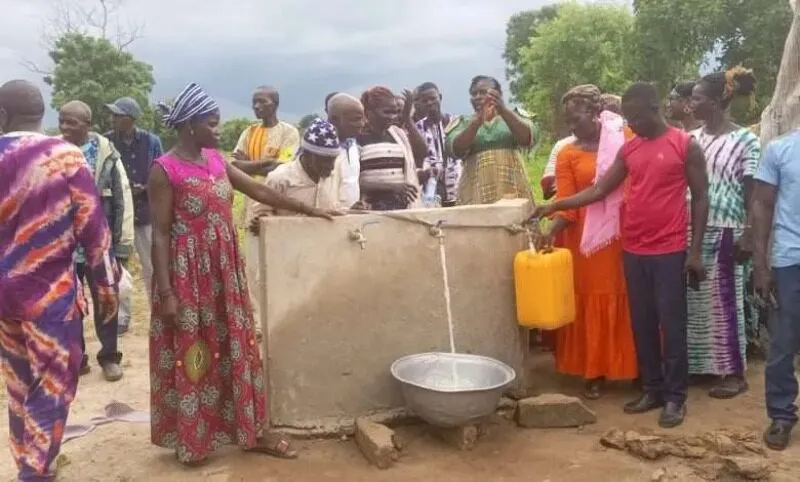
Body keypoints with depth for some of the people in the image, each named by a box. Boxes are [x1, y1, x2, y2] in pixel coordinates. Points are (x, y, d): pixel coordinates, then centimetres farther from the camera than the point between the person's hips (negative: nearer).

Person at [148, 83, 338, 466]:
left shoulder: (216, 159, 7)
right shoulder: (165, 170, -13)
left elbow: (258, 191, 15)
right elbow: (160, 234, -14)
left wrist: (306, 209, 18)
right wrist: (166, 293, -17)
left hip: (224, 269, 7)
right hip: (188, 272, -7)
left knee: (236, 347, 11)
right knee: (191, 353, 5)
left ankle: (254, 430, 23)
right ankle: (192, 440, 22)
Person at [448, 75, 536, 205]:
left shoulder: (514, 115, 13)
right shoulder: (463, 122, 13)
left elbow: (529, 139, -6)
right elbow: (457, 149, -6)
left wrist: (503, 110, -17)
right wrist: (479, 119, -19)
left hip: (512, 192, 0)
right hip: (476, 195, 0)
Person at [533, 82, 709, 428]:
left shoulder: (686, 145, -4)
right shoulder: (628, 149, 11)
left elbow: (700, 198, -4)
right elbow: (599, 190, 10)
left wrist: (695, 250, -9)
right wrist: (555, 206, 1)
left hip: (670, 251, -5)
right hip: (632, 251, 5)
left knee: (671, 323, 1)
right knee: (642, 323, 10)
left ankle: (676, 396, 12)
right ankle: (652, 389, 22)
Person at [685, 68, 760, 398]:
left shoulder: (746, 141, -4)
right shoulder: (692, 139, 9)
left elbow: (752, 193, -5)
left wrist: (748, 235, -11)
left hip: (724, 232, -5)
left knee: (724, 302, 1)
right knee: (694, 301, 8)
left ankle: (734, 373, 13)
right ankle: (700, 364, 23)